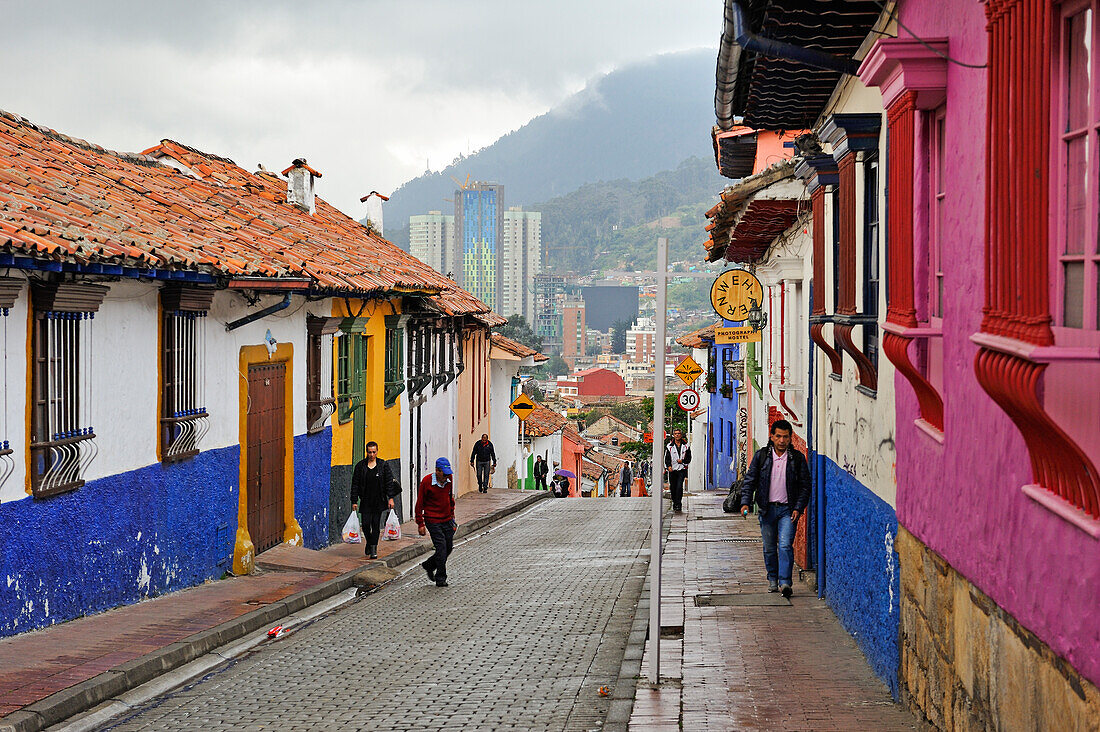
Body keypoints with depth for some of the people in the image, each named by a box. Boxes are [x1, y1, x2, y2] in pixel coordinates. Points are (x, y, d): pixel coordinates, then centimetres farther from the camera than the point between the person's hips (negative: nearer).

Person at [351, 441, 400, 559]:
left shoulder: (383, 465, 3)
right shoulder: (360, 466, 2)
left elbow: (389, 482, 2)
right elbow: (355, 485, 3)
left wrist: (391, 498, -6)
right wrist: (354, 501, 0)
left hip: (379, 500, 0)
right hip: (366, 501, 0)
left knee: (376, 525, -2)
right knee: (365, 524, -5)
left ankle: (374, 549, 4)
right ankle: (369, 542, 22)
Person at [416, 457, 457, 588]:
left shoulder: (448, 479, 2)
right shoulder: (426, 481, -14)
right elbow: (419, 503, -8)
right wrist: (420, 524, -9)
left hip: (447, 520, 6)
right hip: (433, 521, -6)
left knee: (449, 548, 8)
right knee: (441, 548, -10)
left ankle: (429, 565, 31)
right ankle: (440, 579, 1)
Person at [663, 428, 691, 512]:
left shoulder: (686, 446, 7)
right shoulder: (669, 446, 6)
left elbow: (689, 458, 10)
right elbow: (666, 458, 3)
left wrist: (682, 461, -9)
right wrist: (668, 466, -14)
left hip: (682, 470, -2)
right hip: (672, 470, 2)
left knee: (679, 487, -15)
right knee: (673, 488, 5)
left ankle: (678, 505, -15)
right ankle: (675, 503, 22)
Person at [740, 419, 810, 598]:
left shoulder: (797, 458, 1)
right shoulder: (761, 456, 3)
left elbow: (805, 486, 3)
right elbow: (750, 480, 5)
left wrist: (798, 508, -6)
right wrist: (745, 502, -8)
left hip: (788, 509, -2)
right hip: (767, 509, 2)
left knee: (785, 545, -15)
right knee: (769, 548, 9)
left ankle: (785, 582, -19)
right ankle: (772, 579, 25)